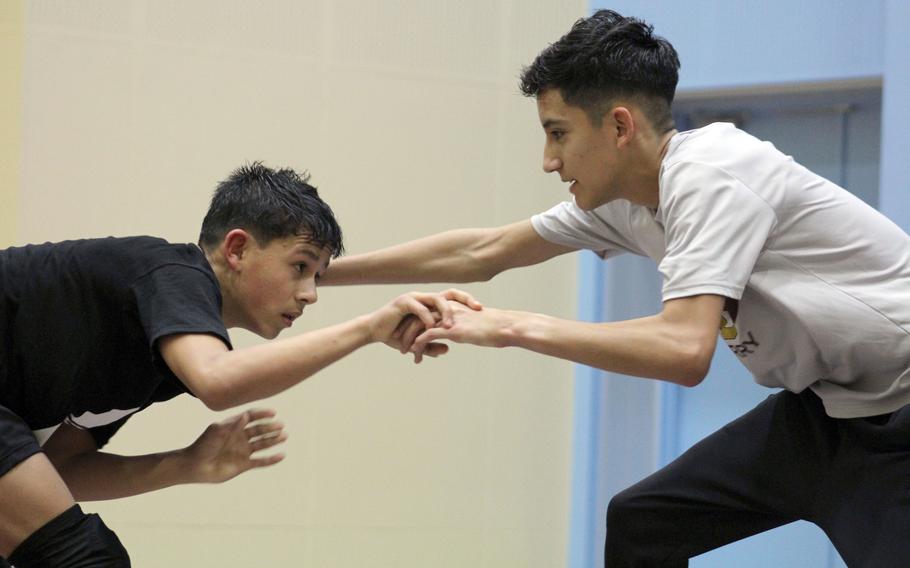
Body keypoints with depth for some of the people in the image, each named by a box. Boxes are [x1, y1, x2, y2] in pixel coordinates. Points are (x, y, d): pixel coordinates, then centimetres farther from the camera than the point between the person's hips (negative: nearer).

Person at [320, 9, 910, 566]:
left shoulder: (708, 175, -23)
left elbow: (685, 349, -33)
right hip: (821, 407, 9)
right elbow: (480, 252, 12)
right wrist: (320, 270, 13)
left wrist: (513, 326, -27)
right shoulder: (618, 197, 2)